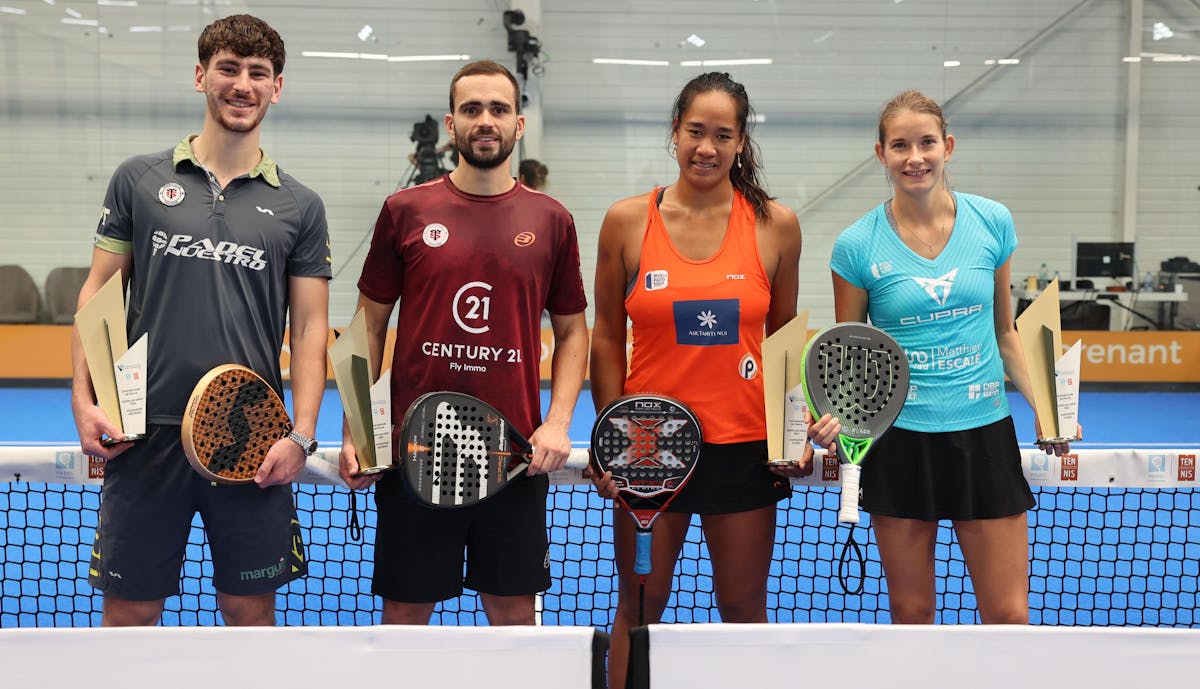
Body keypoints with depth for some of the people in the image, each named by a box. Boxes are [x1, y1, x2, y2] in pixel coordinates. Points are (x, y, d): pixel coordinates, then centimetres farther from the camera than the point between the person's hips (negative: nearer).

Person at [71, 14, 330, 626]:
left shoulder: (300, 206, 6)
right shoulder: (138, 179, 6)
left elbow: (309, 328, 4)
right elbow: (98, 292, 8)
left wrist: (301, 435, -6)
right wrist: (83, 399, -3)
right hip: (146, 432, 0)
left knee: (250, 609, 8)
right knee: (129, 611, 6)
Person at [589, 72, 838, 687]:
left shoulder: (775, 225, 0)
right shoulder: (627, 221, -2)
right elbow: (606, 336, 3)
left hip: (745, 445, 1)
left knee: (744, 608, 11)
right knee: (639, 606, 10)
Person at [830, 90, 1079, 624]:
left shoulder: (992, 221, 1)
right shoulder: (857, 245, -5)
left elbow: (1003, 331, 11)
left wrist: (1044, 405, 0)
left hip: (985, 433, 2)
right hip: (899, 440, -1)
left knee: (1009, 615, 3)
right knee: (911, 612, 8)